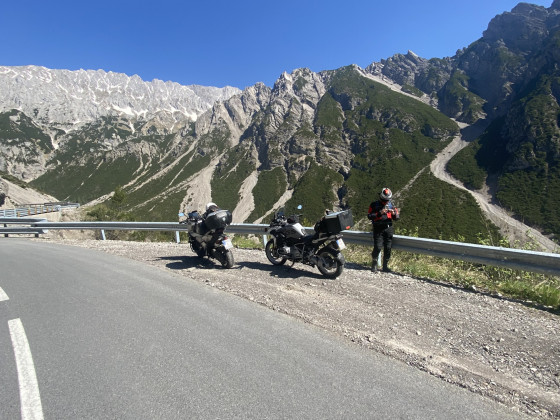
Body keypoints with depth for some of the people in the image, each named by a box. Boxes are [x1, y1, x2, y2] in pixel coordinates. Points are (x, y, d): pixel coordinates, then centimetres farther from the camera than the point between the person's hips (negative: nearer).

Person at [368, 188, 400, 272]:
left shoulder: (391, 204, 12)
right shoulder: (374, 205, 2)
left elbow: (397, 217, 11)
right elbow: (369, 216, -7)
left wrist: (394, 213, -11)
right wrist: (379, 213, -18)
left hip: (389, 228, 4)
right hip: (378, 229, -3)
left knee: (388, 248, 3)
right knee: (377, 247, -10)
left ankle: (385, 266, 17)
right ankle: (374, 264, 11)